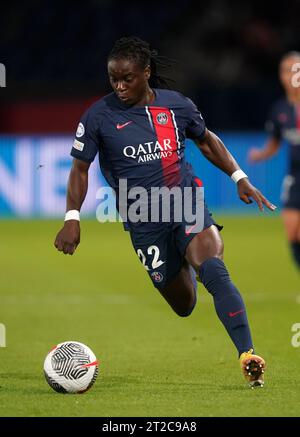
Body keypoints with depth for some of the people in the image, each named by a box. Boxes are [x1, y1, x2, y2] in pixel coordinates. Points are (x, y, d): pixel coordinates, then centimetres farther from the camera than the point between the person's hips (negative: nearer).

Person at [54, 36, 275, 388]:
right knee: (183, 304, 7)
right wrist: (72, 217, -8)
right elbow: (80, 168, 2)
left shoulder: (177, 105, 0)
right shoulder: (99, 116, -6)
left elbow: (206, 140, 18)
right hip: (143, 223, 0)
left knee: (214, 271, -27)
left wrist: (239, 178, 11)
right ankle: (185, 268, 46)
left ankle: (247, 356, -31)